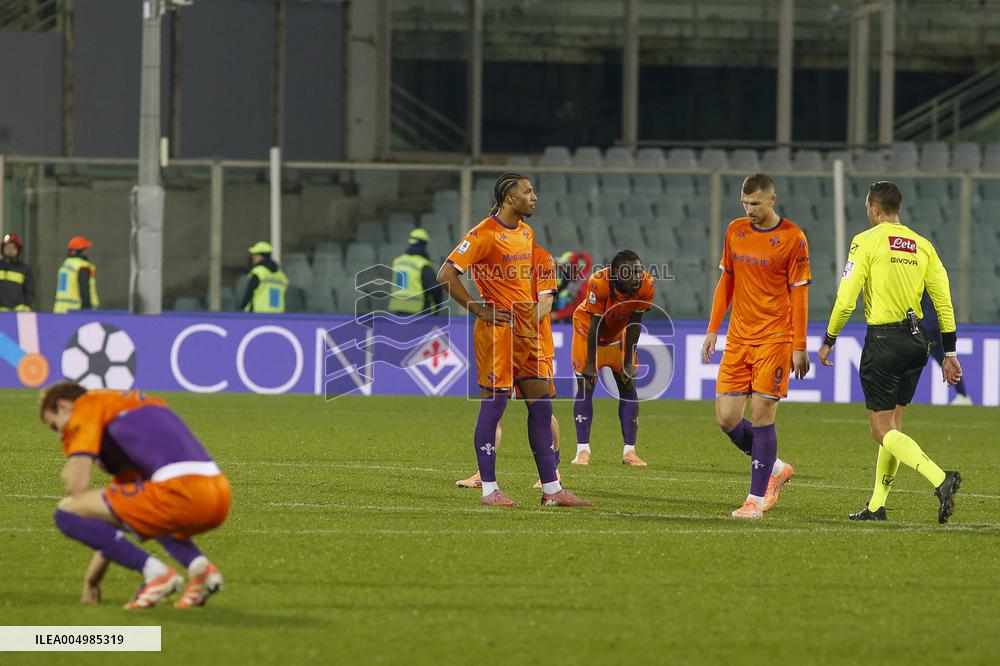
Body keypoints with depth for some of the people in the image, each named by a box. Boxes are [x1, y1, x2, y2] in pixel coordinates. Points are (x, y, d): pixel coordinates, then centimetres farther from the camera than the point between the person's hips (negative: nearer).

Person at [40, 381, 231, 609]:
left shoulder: (87, 405, 10)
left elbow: (76, 485, -1)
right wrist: (95, 572, 42)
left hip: (180, 491, -9)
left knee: (66, 512, 0)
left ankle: (156, 572, -6)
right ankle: (199, 565, 12)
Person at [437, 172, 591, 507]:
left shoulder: (526, 232, 14)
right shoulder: (484, 234, -12)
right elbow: (446, 275, -16)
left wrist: (532, 309, 16)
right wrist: (479, 310, -15)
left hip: (526, 329, 8)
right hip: (497, 329, -8)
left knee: (541, 405, 7)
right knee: (493, 404, -4)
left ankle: (551, 488, 10)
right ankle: (489, 489, 1)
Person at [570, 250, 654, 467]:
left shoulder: (645, 285, -26)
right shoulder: (599, 283, -37)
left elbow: (634, 324, -13)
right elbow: (595, 325, -28)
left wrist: (629, 360, -9)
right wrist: (590, 363, -23)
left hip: (618, 334, 4)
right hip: (588, 329, -4)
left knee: (628, 386, -2)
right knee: (585, 387, -9)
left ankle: (629, 451, 1)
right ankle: (583, 450, -5)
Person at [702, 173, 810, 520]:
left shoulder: (793, 238, -7)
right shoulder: (735, 231, 9)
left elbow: (799, 294, -6)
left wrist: (799, 347, -8)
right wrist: (713, 329, 13)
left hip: (774, 340, -6)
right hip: (738, 339, 6)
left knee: (761, 416, -8)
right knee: (727, 419, 0)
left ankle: (756, 498, -1)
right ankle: (775, 468, 23)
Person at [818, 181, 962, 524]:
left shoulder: (866, 242, -7)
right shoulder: (922, 245, 8)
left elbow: (846, 300, -11)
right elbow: (944, 302, 5)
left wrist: (828, 341, 2)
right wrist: (949, 353, 10)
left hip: (883, 340, -6)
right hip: (917, 340, 6)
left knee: (884, 431, -5)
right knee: (892, 426, 17)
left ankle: (940, 479, -26)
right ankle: (877, 506, 19)